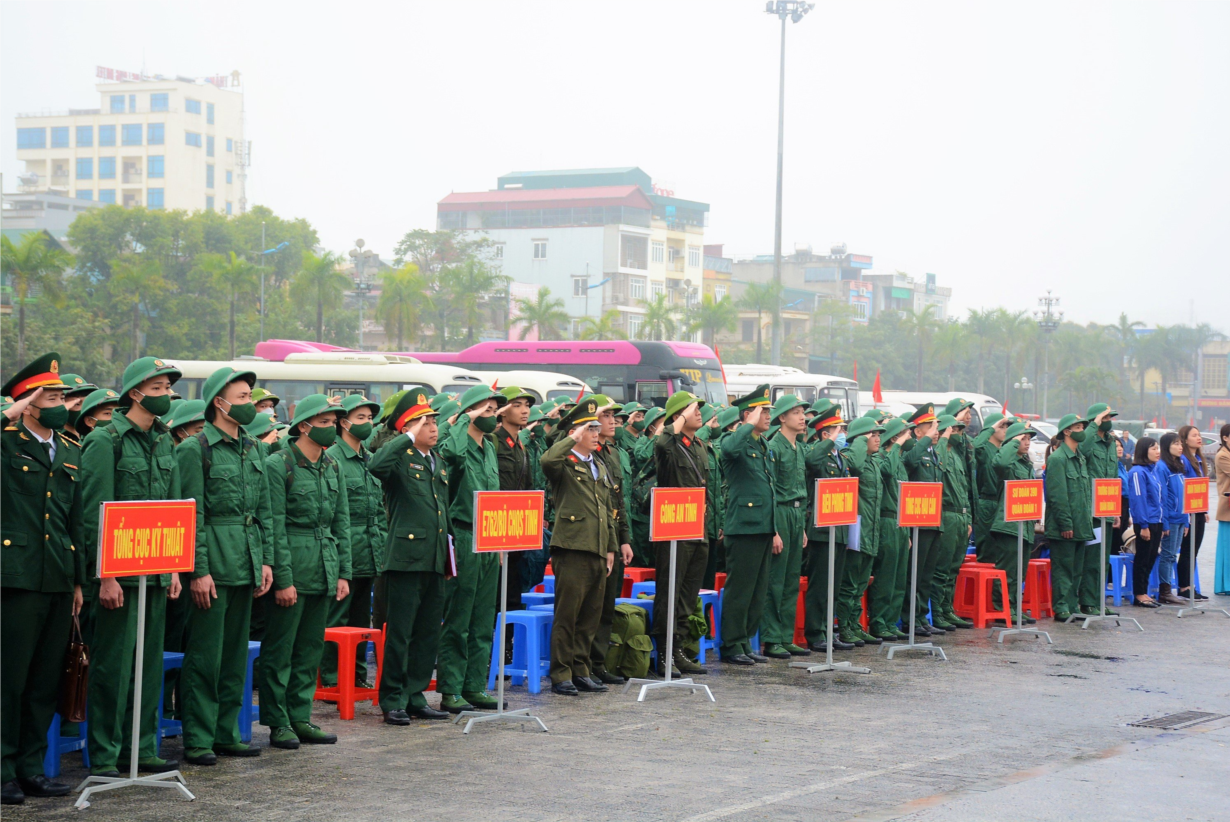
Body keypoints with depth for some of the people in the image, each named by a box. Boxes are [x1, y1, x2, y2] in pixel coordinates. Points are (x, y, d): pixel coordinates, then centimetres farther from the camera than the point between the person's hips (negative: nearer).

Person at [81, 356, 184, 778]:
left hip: (156, 571, 7)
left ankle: (142, 747, 19)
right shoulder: (104, 441, -9)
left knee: (150, 663, 10)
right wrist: (105, 576, -16)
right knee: (113, 664, -2)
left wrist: (174, 567, 13)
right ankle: (103, 756, 5)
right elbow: (94, 514, -13)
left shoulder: (165, 442, 13)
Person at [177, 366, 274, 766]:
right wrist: (199, 571, -16)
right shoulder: (194, 449, -8)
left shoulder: (254, 448, 14)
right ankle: (198, 740, 3)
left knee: (236, 655, 11)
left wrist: (266, 560, 10)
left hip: (247, 566, 7)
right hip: (213, 567, -7)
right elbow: (191, 515, -12)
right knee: (205, 656, -3)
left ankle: (226, 733, 19)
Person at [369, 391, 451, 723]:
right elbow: (376, 466, -30)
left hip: (434, 559, 8)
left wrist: (449, 550, 21)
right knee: (399, 633, -3)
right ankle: (393, 700, 5)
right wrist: (409, 438, -22)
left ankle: (416, 697, 19)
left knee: (429, 633, 11)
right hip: (406, 556, -8)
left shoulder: (438, 461, 18)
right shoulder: (399, 457, -6)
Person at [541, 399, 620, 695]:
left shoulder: (600, 467, 20)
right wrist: (572, 439, -16)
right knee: (567, 615, -4)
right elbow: (547, 460, -29)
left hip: (598, 551, 7)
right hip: (572, 549, -7)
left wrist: (611, 548, 17)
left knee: (590, 617, 10)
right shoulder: (564, 464, -3)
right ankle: (561, 675, 2)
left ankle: (580, 671, 19)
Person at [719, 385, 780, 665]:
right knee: (739, 589, -4)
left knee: (758, 591, 12)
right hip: (744, 527, -9)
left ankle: (746, 642, 19)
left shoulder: (765, 447, 18)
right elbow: (730, 448, -36)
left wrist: (775, 531, 19)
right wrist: (750, 425, -21)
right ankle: (731, 646, 3)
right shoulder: (735, 441, -8)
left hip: (764, 528, 9)